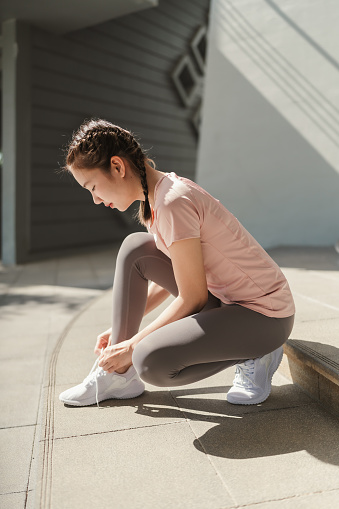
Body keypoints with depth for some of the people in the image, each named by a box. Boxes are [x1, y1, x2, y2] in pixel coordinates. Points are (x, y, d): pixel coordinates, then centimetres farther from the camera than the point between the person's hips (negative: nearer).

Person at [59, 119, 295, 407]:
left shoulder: (174, 202, -24)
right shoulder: (159, 195, 5)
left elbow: (193, 298, -20)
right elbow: (168, 280, 12)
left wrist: (133, 345, -9)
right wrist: (121, 329, 12)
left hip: (265, 317, -9)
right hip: (223, 297, 9)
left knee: (151, 363, -26)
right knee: (134, 249, 0)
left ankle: (251, 357, 0)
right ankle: (117, 375, 6)